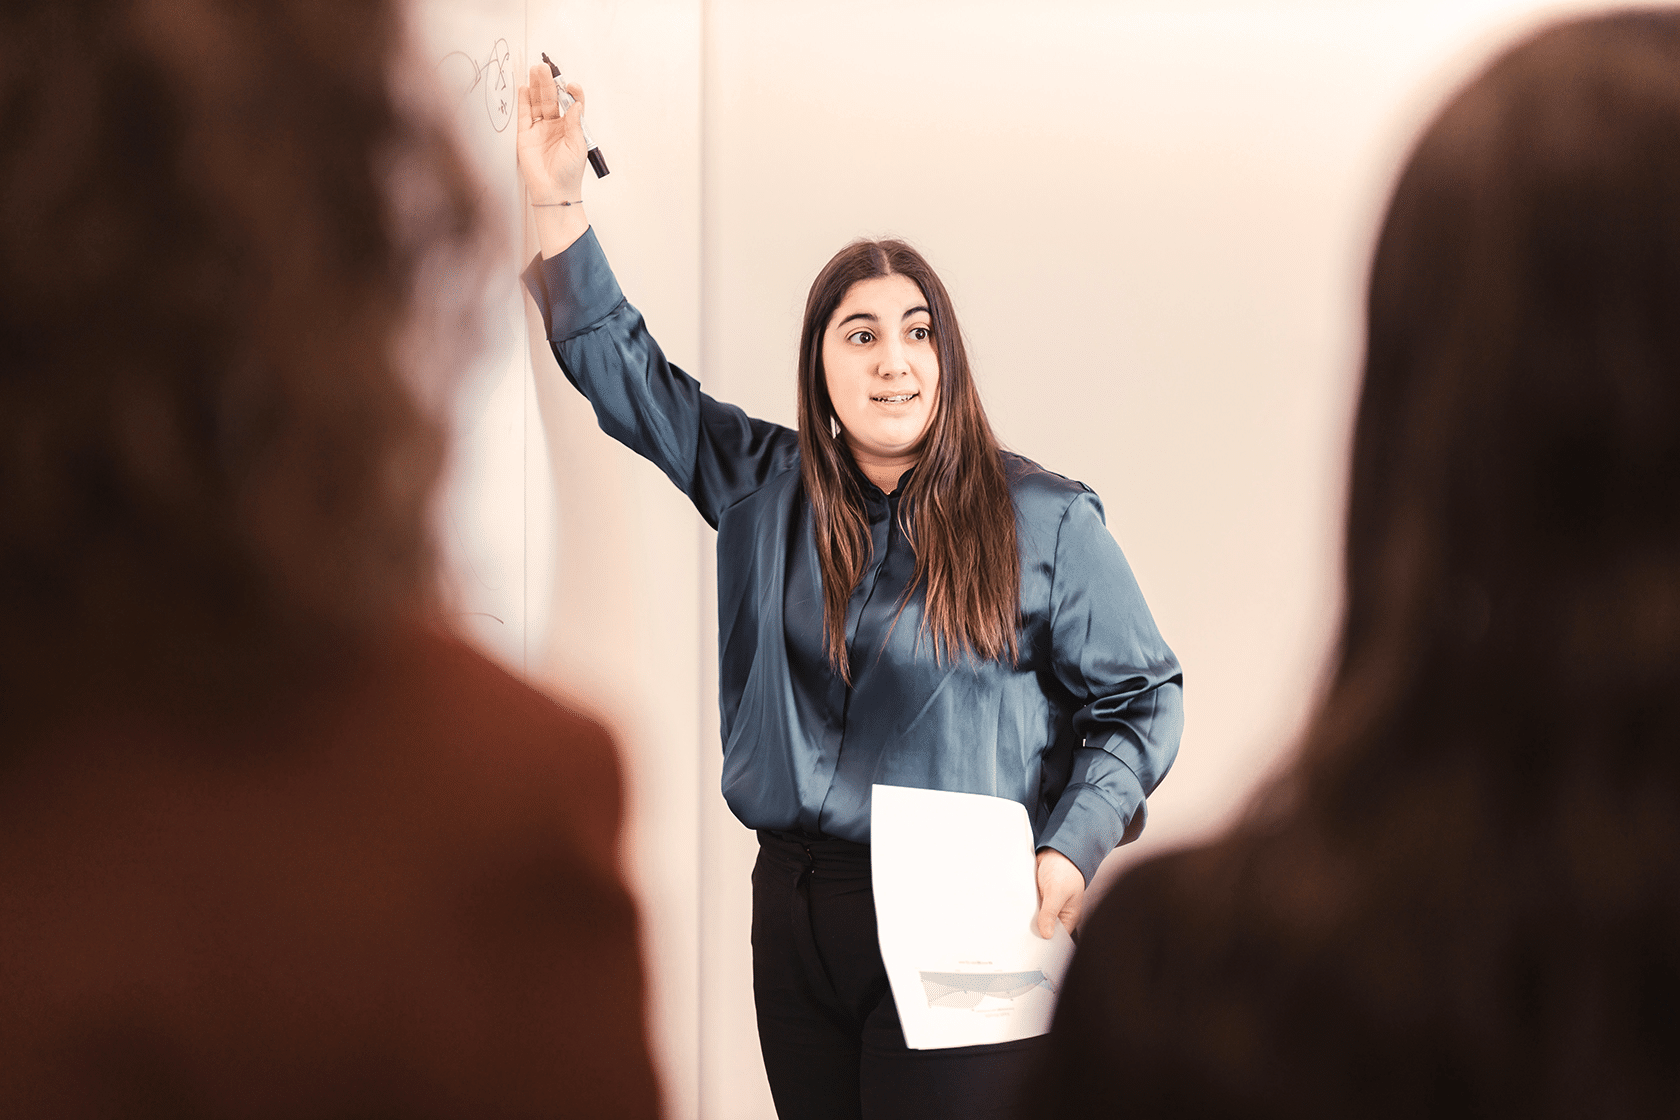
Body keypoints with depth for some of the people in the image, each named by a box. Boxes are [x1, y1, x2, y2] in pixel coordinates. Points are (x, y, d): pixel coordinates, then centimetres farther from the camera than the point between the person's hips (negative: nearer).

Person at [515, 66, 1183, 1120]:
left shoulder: (1043, 520, -2)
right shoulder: (764, 487, 9)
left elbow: (1142, 698, 3)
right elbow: (628, 375, 11)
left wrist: (1072, 851, -10)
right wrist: (562, 206, 2)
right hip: (797, 914, 4)